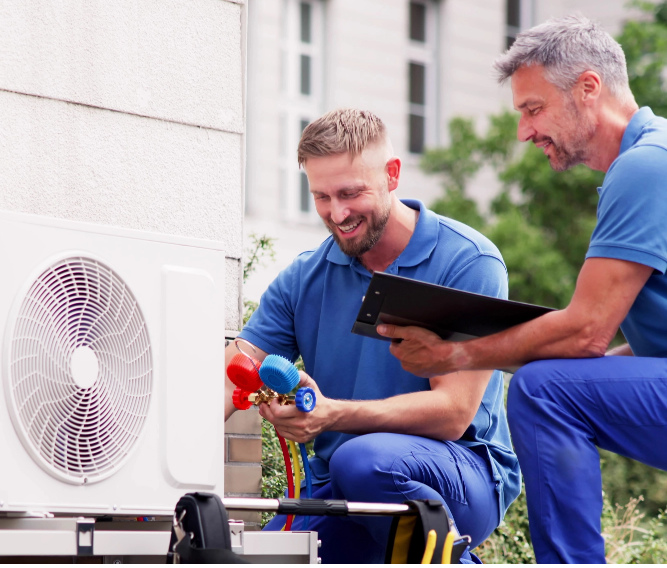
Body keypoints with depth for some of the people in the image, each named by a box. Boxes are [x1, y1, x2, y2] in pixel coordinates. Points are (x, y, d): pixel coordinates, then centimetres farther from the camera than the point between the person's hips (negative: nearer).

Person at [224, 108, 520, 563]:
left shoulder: (469, 262, -9)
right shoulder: (303, 279, 8)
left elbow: (452, 411, -17)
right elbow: (229, 381, -1)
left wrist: (332, 414, -32)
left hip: (466, 478, -4)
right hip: (337, 494, 5)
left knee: (365, 460, -36)